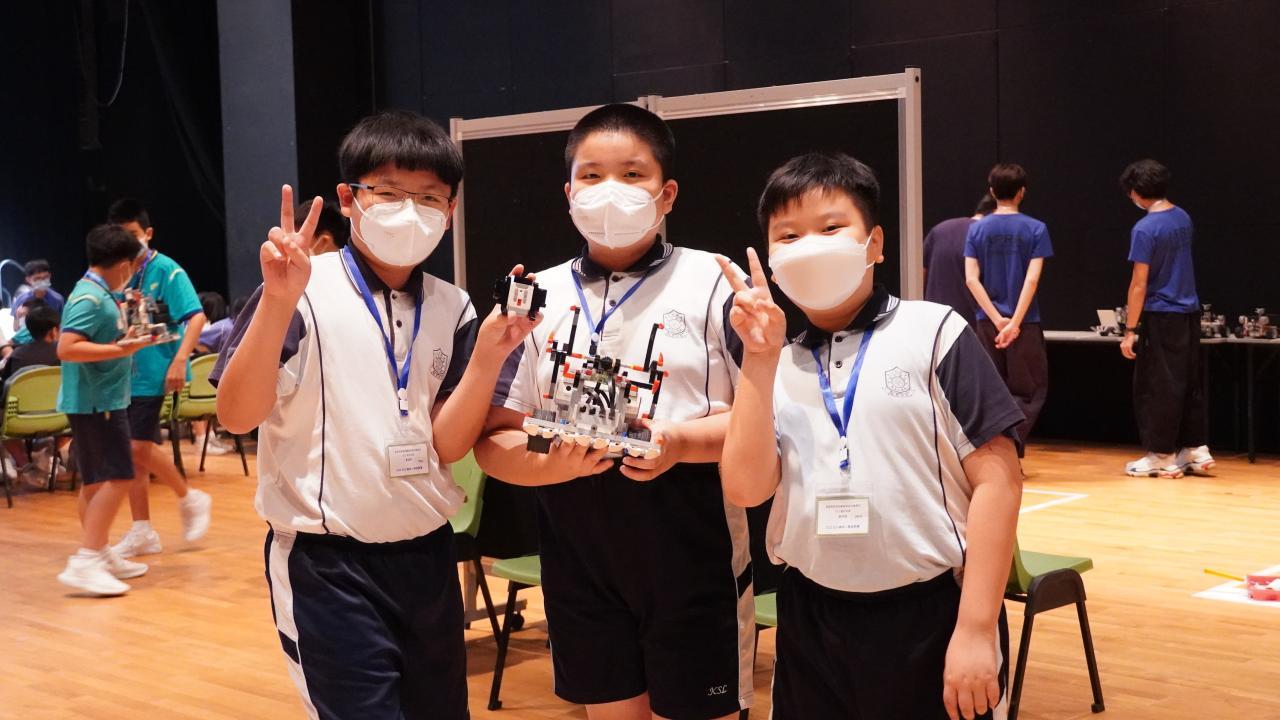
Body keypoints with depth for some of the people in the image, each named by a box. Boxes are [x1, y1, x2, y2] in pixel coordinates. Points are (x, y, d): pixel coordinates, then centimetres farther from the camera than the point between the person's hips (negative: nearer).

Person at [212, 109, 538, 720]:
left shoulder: (452, 310, 4)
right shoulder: (305, 291, -10)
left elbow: (446, 444, -2)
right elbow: (236, 415, -18)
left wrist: (489, 354, -15)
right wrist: (279, 300, -28)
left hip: (425, 554, 6)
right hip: (327, 562, -5)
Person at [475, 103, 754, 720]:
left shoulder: (714, 284, -2)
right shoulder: (538, 297, 6)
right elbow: (493, 440, 4)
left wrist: (682, 441, -22)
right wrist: (552, 463, -17)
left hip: (689, 549, -3)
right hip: (578, 550, 3)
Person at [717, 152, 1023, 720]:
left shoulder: (933, 334, -5)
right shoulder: (773, 363, 6)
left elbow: (997, 479, -9)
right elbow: (746, 489, -6)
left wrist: (975, 629, -12)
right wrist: (760, 358, -11)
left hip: (930, 615, -3)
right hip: (811, 622, 3)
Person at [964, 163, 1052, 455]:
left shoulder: (977, 229, 2)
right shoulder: (1036, 229, -4)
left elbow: (972, 280, -6)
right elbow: (1032, 279, -12)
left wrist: (998, 320, -8)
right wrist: (1015, 322, -13)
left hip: (988, 322, 3)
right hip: (1025, 322, -2)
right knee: (1030, 392, 5)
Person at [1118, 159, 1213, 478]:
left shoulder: (1145, 229, -16)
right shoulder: (1183, 218, 7)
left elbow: (1139, 284, -17)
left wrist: (1130, 330, -13)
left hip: (1160, 317, -7)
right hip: (1189, 313, 7)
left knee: (1157, 388, 2)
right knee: (1189, 384, 13)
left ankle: (1163, 457, 7)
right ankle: (1197, 449, 16)